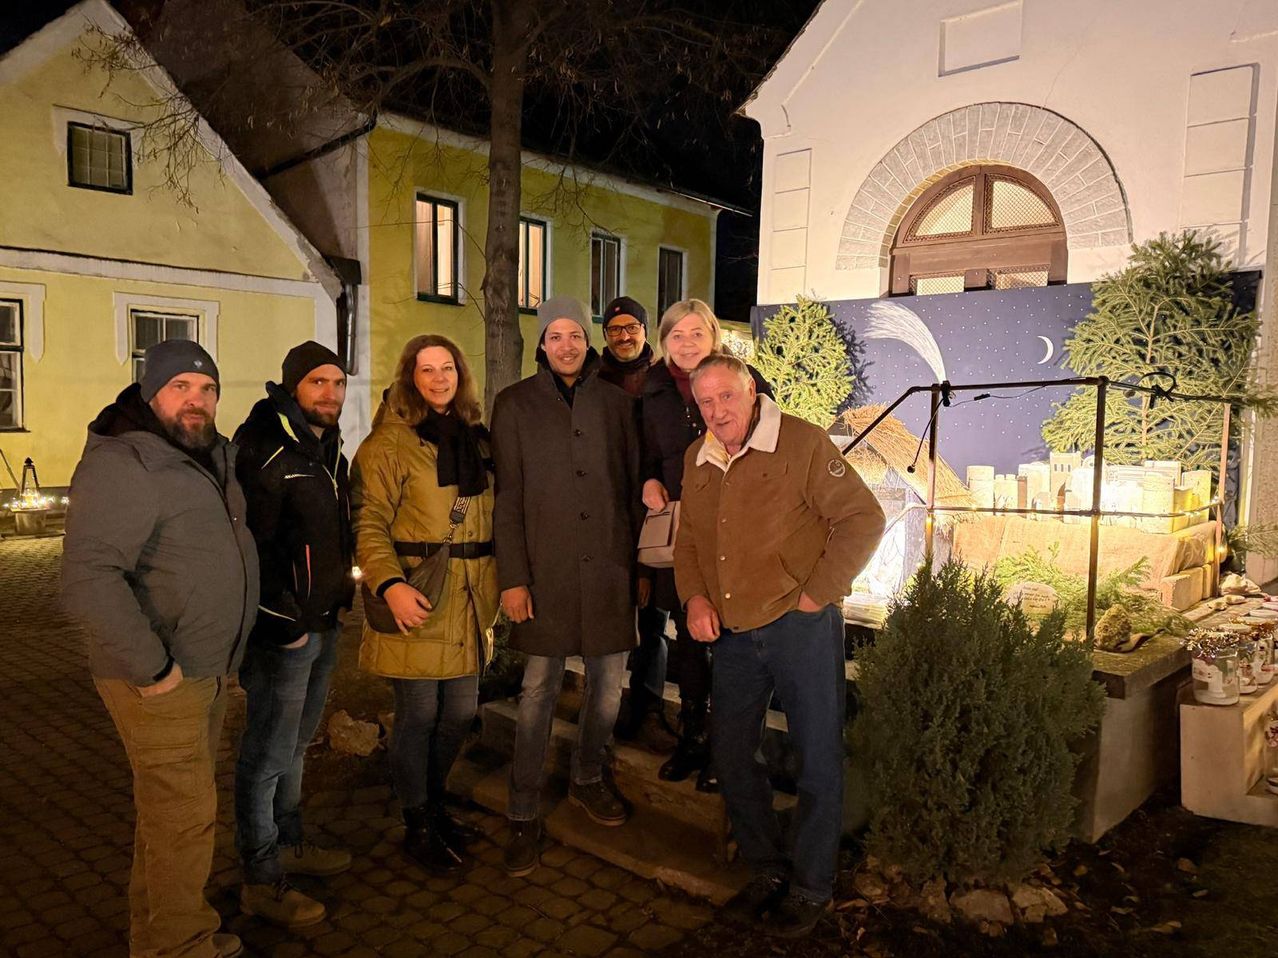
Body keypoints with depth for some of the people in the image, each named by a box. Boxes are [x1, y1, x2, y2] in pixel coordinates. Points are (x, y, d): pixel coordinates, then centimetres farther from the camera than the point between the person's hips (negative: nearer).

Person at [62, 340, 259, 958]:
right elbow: (88, 579, -27)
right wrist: (151, 667, -24)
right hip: (160, 683, -9)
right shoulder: (122, 464, -18)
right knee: (184, 815, 1)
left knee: (178, 808, 20)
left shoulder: (212, 457, 11)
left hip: (208, 672, 9)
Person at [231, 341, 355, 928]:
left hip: (323, 624, 9)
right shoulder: (265, 450, -16)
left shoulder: (328, 448, 11)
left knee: (295, 746, 20)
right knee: (268, 756, 2)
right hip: (283, 632, -9)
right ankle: (262, 882, 15)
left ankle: (289, 845, 35)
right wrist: (284, 623, -18)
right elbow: (250, 546, -20)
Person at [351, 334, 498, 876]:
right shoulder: (390, 442, -7)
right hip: (417, 602, -6)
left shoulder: (475, 437, 13)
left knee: (461, 712, 13)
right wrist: (390, 585, -27)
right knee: (418, 715, 4)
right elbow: (369, 524, -13)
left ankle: (434, 806, 37)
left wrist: (494, 587, 14)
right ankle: (418, 830, 23)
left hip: (468, 604, 6)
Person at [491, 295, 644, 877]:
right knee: (538, 692, 1)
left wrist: (637, 558, 8)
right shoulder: (516, 404, 2)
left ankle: (588, 779, 34)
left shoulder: (614, 402, 8)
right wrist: (512, 577, -7)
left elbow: (633, 485, 12)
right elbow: (507, 497, -1)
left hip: (609, 566, 3)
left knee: (608, 685, 10)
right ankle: (523, 816, 15)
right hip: (545, 568, -2)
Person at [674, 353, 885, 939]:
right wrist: (694, 596, 0)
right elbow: (687, 539, 17)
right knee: (731, 755, 13)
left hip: (800, 627, -5)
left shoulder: (801, 442, -10)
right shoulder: (696, 460, 8)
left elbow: (863, 519, -11)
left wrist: (816, 595, -12)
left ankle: (810, 890, 25)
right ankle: (767, 871, 34)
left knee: (818, 760, 5)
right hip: (731, 633, 6)